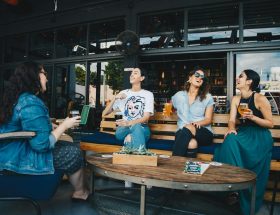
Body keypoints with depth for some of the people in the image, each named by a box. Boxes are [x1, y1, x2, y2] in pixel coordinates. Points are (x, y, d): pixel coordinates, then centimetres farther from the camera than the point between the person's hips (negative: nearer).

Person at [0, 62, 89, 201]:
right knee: (74, 153, -3)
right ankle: (79, 192, 21)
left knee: (69, 144, 11)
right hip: (19, 158, -10)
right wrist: (65, 125, -14)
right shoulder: (31, 103, -24)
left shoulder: (17, 98, 8)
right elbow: (42, 144, -26)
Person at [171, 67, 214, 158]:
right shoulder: (178, 96, 12)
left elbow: (208, 119, 4)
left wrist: (197, 123, -20)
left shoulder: (208, 97, 9)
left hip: (203, 132, 0)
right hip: (183, 132, 0)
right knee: (191, 144, -38)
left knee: (187, 130, -36)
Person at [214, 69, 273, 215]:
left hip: (260, 137, -4)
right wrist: (231, 129, -21)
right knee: (230, 140, -30)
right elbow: (232, 120, 2)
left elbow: (270, 124, -6)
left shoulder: (260, 99, -9)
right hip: (243, 133, 4)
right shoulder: (236, 99, 9)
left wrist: (253, 117, -22)